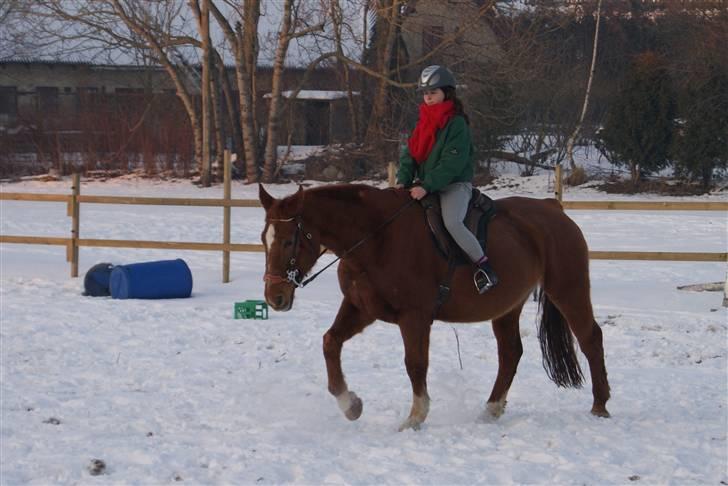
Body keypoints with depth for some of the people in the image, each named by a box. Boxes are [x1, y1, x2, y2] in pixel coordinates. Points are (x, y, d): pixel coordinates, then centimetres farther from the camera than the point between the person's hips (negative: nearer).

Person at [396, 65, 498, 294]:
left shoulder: (456, 123, -10)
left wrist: (427, 186, -24)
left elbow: (452, 163, -18)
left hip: (455, 184, -8)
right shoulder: (423, 121, 13)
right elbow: (410, 153, 9)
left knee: (452, 222, -30)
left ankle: (483, 266, -18)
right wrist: (403, 180, -7)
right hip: (425, 184, 8)